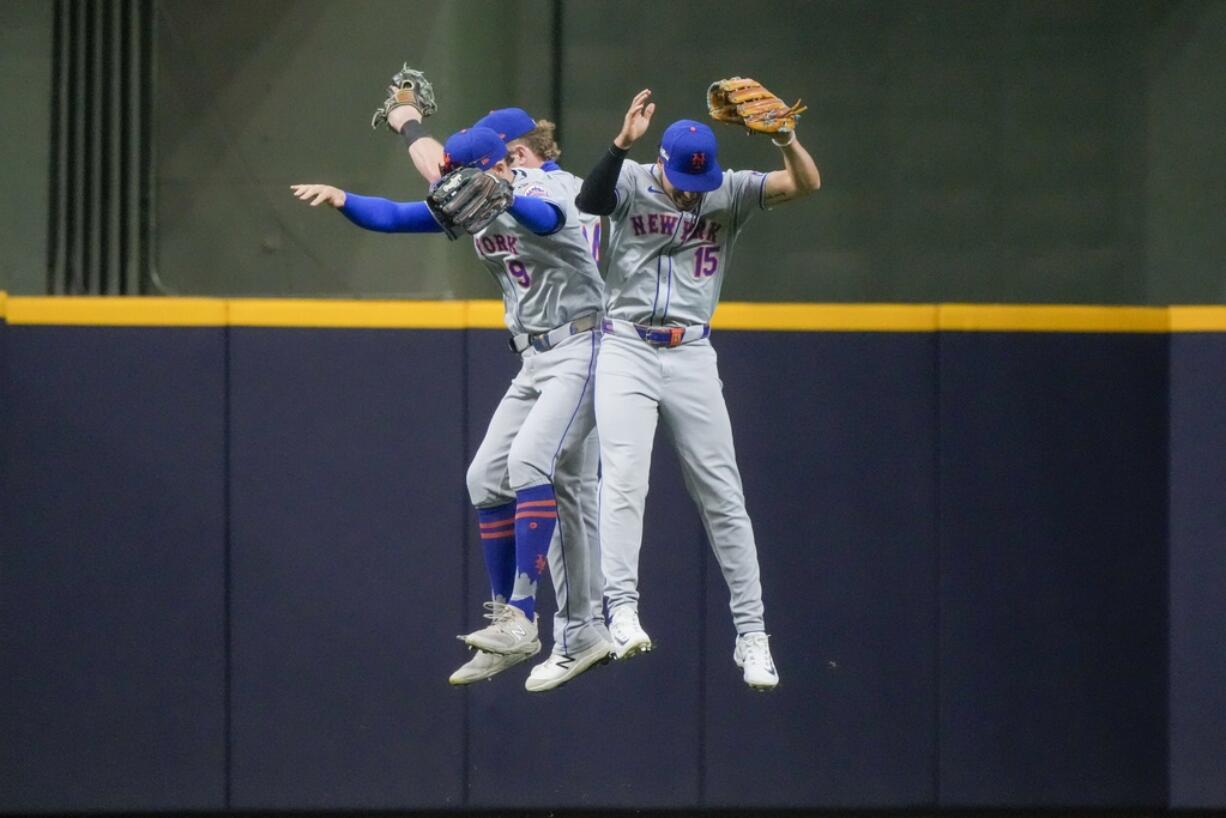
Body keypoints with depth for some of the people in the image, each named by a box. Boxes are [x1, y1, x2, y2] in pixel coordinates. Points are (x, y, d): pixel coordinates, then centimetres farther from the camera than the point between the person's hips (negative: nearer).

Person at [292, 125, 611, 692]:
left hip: (579, 348, -9)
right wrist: (340, 199, -16)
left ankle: (522, 617, -28)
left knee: (528, 462, -26)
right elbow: (394, 217, 4)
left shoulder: (538, 191, -19)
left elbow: (543, 217, -44)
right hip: (534, 361, 10)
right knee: (486, 478, 6)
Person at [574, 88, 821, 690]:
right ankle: (621, 611, -22)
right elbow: (587, 200, -25)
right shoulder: (632, 183, -4)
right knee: (623, 479, -18)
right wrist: (622, 142, -39)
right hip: (626, 352, -2)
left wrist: (785, 139, -30)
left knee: (722, 495, 3)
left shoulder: (729, 191, 0)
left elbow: (808, 184, -11)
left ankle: (751, 633, 7)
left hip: (692, 356, 2)